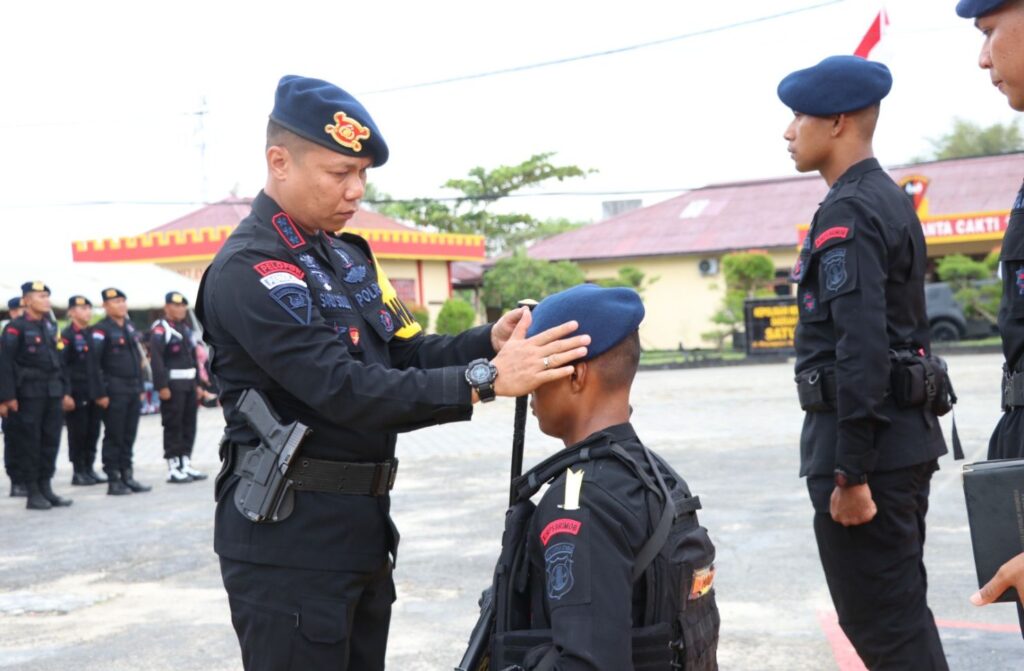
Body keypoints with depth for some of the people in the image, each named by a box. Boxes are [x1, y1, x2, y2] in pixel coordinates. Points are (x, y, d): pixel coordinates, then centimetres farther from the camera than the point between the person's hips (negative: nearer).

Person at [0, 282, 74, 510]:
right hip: (28, 395, -7)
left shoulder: (51, 327, 15)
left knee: (51, 442, 8)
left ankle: (46, 488, 17)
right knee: (29, 444, -1)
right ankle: (33, 494, 5)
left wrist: (65, 391, 14)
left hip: (53, 396, 7)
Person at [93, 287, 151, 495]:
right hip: (115, 391, -7)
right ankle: (113, 481, 4)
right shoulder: (101, 330, -8)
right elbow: (94, 363, -13)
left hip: (133, 390, 7)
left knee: (129, 436, 10)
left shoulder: (130, 327, 15)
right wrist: (101, 393, -16)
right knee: (114, 437, -1)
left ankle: (127, 476, 17)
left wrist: (140, 388, 17)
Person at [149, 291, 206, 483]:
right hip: (172, 385, -8)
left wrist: (198, 384, 19)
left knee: (189, 425, 10)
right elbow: (156, 359, -18)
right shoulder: (160, 329, -10)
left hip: (189, 383, 8)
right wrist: (162, 386, -22)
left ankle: (186, 465, 18)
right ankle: (173, 469, 1)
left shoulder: (186, 328, 17)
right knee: (173, 426, -4)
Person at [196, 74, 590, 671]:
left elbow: (408, 352, 12)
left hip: (364, 524, 9)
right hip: (288, 535, -9)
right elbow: (347, 391, -26)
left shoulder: (349, 256, 12)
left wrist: (490, 342, -8)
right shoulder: (247, 271, -17)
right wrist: (486, 379, -30)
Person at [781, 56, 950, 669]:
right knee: (903, 612, 18)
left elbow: (861, 349, -24)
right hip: (906, 433, 10)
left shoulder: (846, 213, -16)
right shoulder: (893, 200, 14)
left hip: (865, 438, -10)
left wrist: (849, 473, -22)